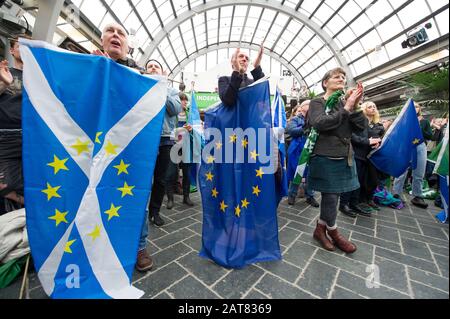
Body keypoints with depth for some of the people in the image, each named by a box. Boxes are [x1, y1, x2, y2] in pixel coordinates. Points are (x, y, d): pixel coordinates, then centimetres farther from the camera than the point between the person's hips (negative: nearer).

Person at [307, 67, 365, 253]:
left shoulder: (344, 103, 13)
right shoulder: (317, 103, -2)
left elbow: (360, 127, 5)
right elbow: (320, 124, -21)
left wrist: (355, 107, -7)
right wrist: (346, 108, -16)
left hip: (344, 157, 6)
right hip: (326, 158, -6)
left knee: (330, 197, 12)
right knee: (331, 197, 2)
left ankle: (320, 229, 30)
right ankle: (333, 234, 25)